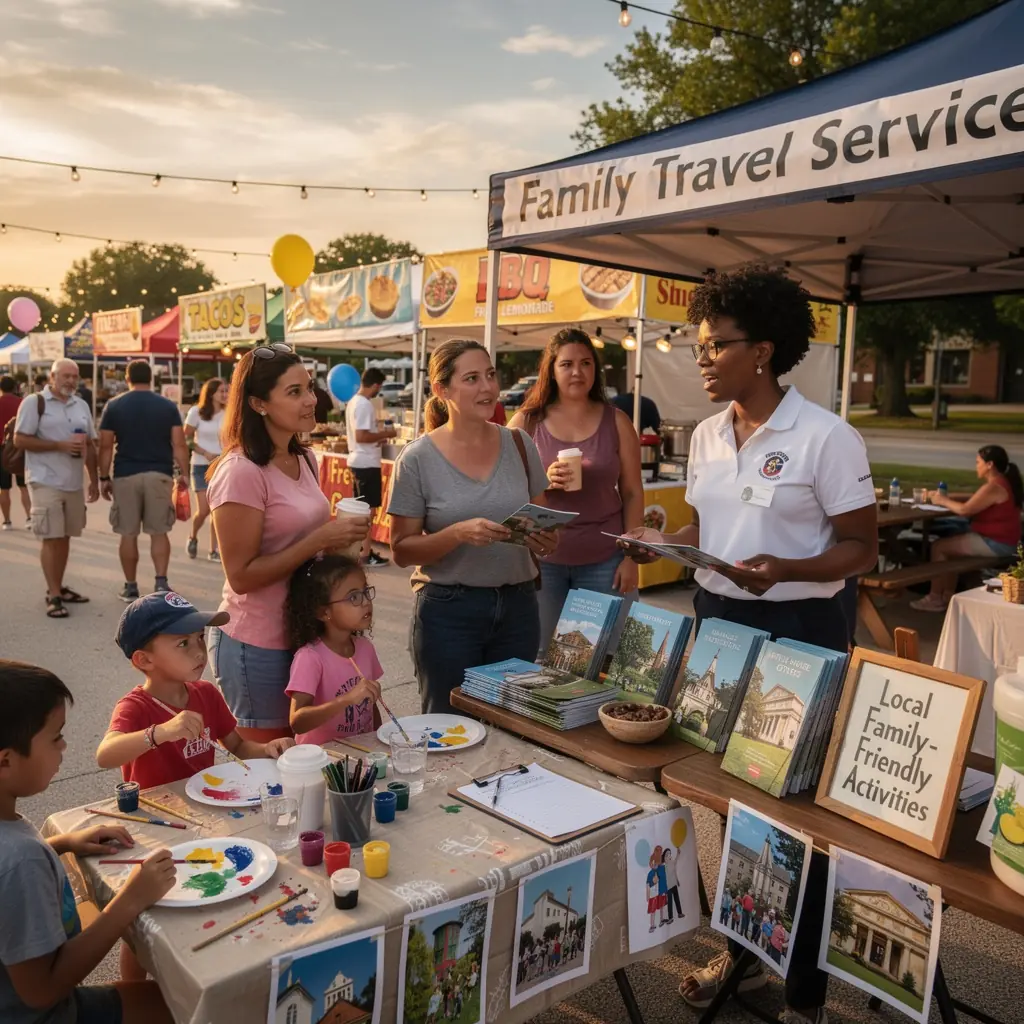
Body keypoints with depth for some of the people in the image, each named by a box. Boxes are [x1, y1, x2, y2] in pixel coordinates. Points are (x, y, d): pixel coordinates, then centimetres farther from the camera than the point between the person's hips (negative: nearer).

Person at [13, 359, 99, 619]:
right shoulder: (34, 403, -6)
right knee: (52, 538, -6)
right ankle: (53, 595, -1)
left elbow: (90, 445, 16)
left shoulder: (81, 406, 13)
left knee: (65, 536, 11)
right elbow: (20, 440, -12)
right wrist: (60, 445, -18)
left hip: (74, 483, 6)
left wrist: (94, 481, 12)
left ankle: (58, 587, 21)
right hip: (46, 482, -6)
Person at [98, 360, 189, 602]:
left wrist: (104, 477, 7)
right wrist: (184, 473, 4)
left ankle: (130, 587, 14)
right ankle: (161, 582, -1)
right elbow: (179, 444, -2)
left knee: (128, 534, 7)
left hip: (126, 476, 0)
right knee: (159, 532, 9)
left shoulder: (114, 406, 2)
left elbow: (106, 446, 0)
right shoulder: (168, 406, 2)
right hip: (159, 474, 0)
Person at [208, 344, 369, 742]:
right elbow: (241, 575, -20)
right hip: (256, 645, -7)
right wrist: (321, 540, -23)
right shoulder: (241, 471, -19)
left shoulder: (304, 461, 6)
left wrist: (341, 537, 0)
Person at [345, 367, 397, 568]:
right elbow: (361, 436, -25)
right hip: (367, 463, -10)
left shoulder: (353, 401, 13)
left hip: (358, 460, 10)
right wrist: (384, 434, -13)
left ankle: (359, 547, 25)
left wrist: (378, 437, 12)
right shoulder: (365, 404, -18)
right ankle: (366, 554, 1)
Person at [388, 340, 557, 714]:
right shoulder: (418, 458, -7)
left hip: (517, 605, 4)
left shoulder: (518, 444, 3)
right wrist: (459, 533, -23)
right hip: (449, 610, -3)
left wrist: (547, 540, -9)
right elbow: (402, 549, -7)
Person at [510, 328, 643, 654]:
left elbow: (632, 493, 4)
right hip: (542, 558, 0)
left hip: (603, 560, 1)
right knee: (540, 655, 7)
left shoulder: (616, 422, 4)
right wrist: (544, 482, -18)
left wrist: (631, 557, -2)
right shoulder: (526, 422, 1)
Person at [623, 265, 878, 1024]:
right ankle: (743, 949, 38)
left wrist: (785, 569, -27)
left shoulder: (826, 437, -13)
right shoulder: (707, 436, 6)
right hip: (717, 618, 6)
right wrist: (661, 543, -5)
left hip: (799, 629, -6)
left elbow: (862, 549, -11)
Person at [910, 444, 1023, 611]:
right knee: (949, 543, 18)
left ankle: (935, 598, 1)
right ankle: (948, 595, 16)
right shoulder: (1001, 483, 12)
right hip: (997, 540, 11)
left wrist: (943, 501, -5)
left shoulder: (994, 487, -22)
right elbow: (973, 501, 16)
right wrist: (946, 497, 6)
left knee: (938, 546, -7)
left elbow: (965, 509, -21)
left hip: (995, 544, -11)